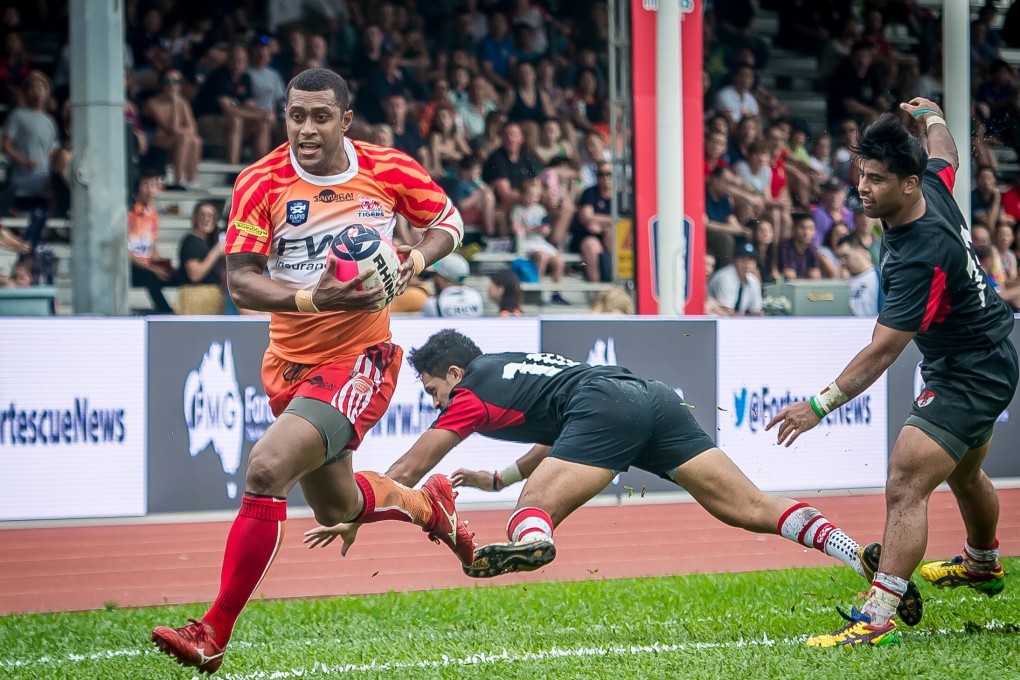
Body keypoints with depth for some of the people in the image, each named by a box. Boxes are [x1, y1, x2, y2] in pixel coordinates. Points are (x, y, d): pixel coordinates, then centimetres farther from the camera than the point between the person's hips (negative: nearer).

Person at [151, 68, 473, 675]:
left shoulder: (388, 170, -6)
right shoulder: (260, 184, -8)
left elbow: (448, 220, 11)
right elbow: (241, 282, -12)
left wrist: (417, 257, -10)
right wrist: (313, 298, -28)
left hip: (359, 358, -4)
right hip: (291, 362, 4)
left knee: (267, 470, -24)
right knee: (335, 508, 20)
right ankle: (427, 503, 55)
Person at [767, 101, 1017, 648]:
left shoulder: (921, 258, -35)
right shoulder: (934, 185, -11)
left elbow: (881, 353, -33)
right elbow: (945, 153, 16)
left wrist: (821, 405, -33)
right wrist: (931, 117, 34)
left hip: (969, 375, -11)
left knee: (906, 486, -23)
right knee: (963, 472, 33)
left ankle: (878, 617, -32)